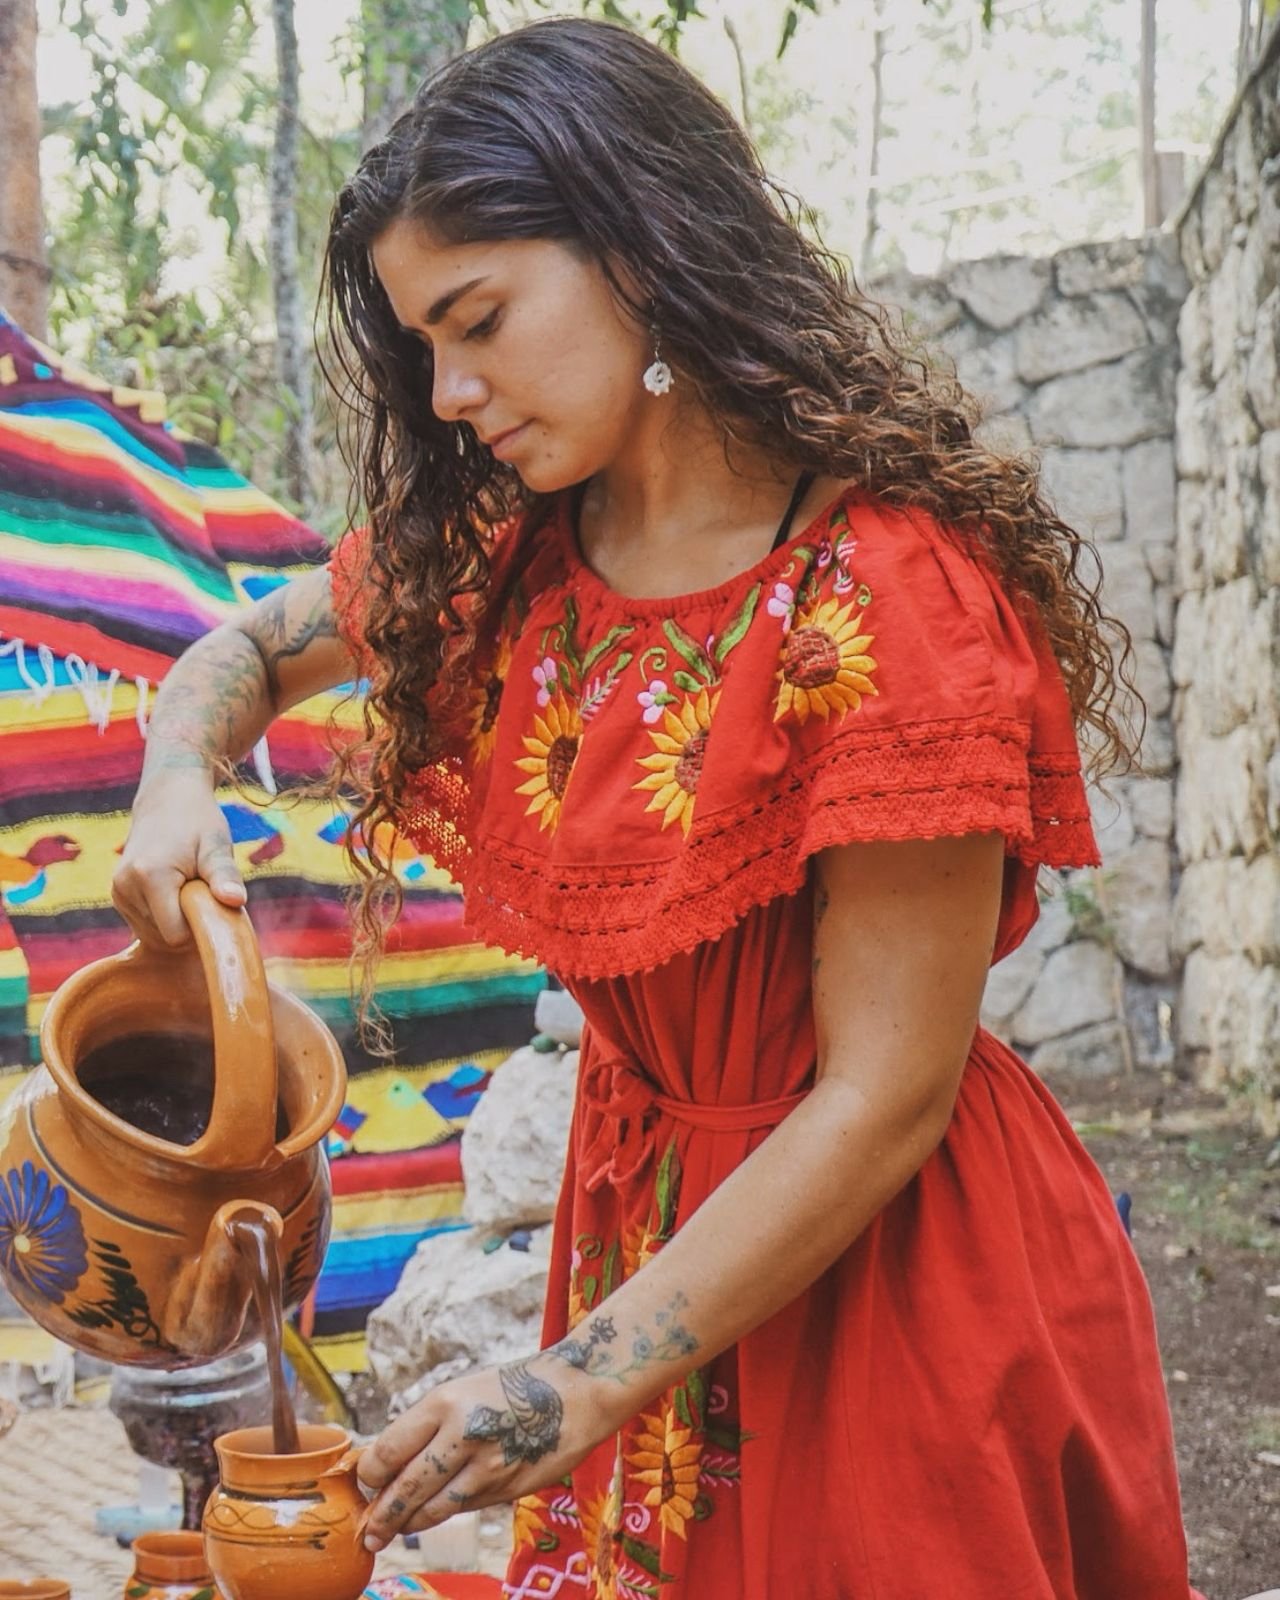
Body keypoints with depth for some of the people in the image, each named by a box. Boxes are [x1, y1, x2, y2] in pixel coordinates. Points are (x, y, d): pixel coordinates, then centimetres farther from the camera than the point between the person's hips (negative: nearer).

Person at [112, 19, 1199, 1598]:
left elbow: (885, 1098, -22)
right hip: (638, 1217, 6)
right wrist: (176, 786, -7)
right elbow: (248, 651, 16)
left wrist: (591, 1376, -21)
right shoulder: (498, 553, -2)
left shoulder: (887, 598, -24)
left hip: (887, 1270, -6)